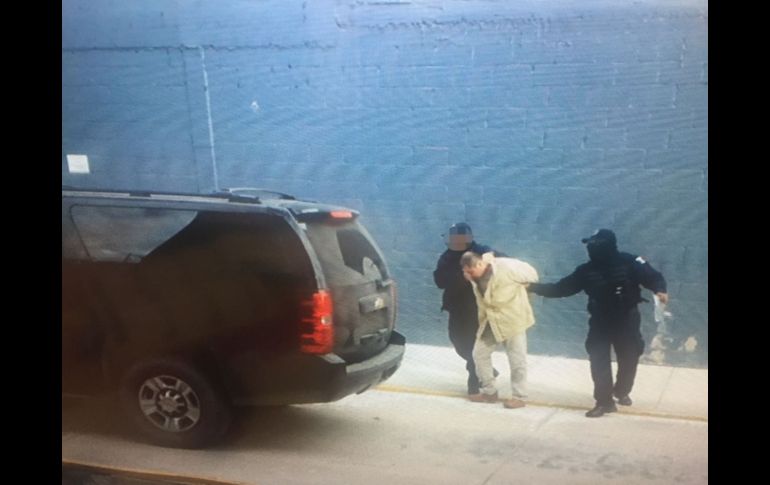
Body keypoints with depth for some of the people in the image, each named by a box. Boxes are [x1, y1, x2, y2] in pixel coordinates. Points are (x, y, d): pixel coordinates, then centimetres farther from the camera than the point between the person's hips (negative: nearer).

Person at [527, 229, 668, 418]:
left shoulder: (629, 262, -14)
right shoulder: (587, 270, -4)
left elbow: (652, 276, -17)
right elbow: (561, 288, 1)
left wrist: (660, 290, -39)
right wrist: (534, 287, -6)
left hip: (626, 321, -2)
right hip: (600, 322, 2)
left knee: (629, 358, 12)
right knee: (598, 362, -7)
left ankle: (622, 391, 39)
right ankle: (604, 401, 4)